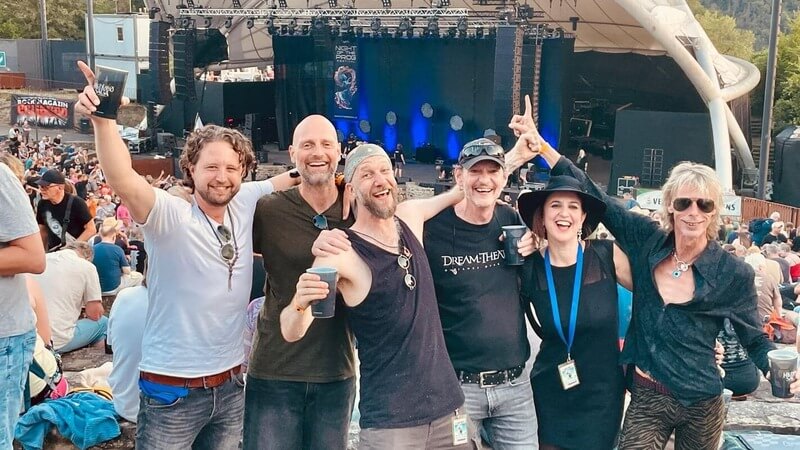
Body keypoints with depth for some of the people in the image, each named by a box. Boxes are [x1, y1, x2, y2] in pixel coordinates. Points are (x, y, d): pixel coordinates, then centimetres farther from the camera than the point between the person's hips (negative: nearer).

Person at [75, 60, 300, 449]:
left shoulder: (246, 204, 1)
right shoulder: (169, 216, -15)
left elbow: (291, 178, 14)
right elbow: (123, 182, -33)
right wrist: (103, 118, -43)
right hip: (172, 389, -5)